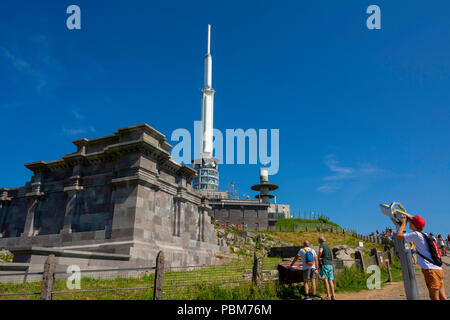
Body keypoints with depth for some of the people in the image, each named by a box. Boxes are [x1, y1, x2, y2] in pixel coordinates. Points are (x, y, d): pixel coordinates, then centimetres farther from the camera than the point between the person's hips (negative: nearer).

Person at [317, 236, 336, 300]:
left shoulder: (321, 245, -4)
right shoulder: (328, 246, 21)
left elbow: (320, 251, -26)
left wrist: (319, 257, -9)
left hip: (324, 264, -7)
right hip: (330, 265, 7)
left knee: (325, 280, -7)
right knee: (330, 281, 5)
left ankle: (328, 296, -10)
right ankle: (333, 296, 3)